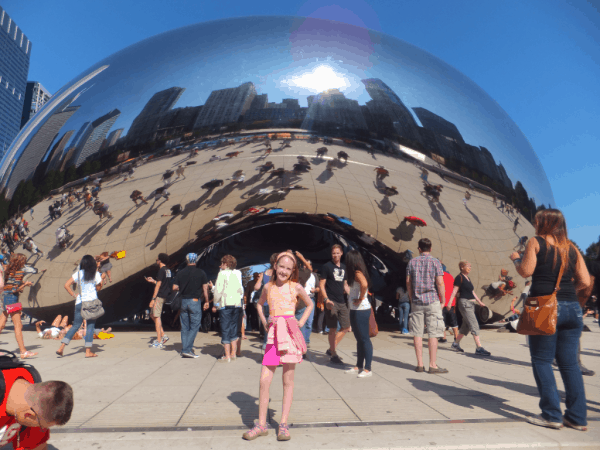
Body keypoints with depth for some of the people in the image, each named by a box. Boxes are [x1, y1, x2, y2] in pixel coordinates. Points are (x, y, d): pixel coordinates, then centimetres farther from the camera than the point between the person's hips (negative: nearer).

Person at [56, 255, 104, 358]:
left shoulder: (78, 273, 5)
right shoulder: (96, 274, -2)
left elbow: (67, 285, 0)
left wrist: (74, 295, 6)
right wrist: (101, 279, 18)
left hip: (79, 302, 3)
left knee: (75, 325, 12)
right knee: (90, 325, 3)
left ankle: (61, 347, 5)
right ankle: (88, 351, 4)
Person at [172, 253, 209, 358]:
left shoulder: (180, 273, 2)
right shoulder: (201, 273, -4)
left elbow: (174, 287, 0)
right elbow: (205, 288, -3)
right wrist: (206, 302, 5)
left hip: (183, 301, 3)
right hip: (194, 301, -3)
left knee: (184, 327, 11)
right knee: (194, 326, 2)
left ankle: (184, 350, 14)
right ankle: (187, 350, -5)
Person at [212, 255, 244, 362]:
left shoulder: (222, 274, -4)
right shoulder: (238, 274, 11)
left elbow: (218, 290, -9)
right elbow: (241, 290, 12)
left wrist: (215, 305, -2)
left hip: (225, 305, -5)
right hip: (237, 304, 5)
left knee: (225, 330, 0)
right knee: (234, 329, 13)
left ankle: (227, 356, 1)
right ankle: (234, 353, 17)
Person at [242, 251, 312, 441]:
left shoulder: (295, 287, 2)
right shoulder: (268, 287, 8)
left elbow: (309, 304, 16)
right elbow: (260, 304, 27)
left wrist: (300, 323, 5)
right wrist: (264, 322, 13)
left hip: (290, 334, -2)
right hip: (274, 335, 2)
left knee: (288, 381, 6)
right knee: (264, 381, 0)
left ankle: (283, 424, 17)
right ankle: (261, 424, 15)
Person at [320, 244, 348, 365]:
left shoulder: (344, 267, 14)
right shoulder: (327, 266, -2)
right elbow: (322, 285, -5)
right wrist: (326, 299, -15)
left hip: (343, 301, 6)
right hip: (331, 302, -6)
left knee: (346, 327, 7)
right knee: (333, 329, -2)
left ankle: (331, 349, 22)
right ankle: (333, 355, 10)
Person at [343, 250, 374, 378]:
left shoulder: (357, 273, -15)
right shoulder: (355, 274, 13)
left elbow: (364, 284, -35)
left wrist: (360, 299, -25)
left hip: (361, 310, -10)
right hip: (355, 310, 10)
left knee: (364, 338, -3)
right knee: (359, 338, 16)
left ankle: (367, 369, 4)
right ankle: (359, 366, 25)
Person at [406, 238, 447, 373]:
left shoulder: (412, 262, 5)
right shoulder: (435, 262, -3)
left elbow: (408, 283, 6)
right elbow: (440, 283, -9)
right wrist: (442, 300, 2)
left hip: (416, 301, 3)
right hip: (432, 301, -3)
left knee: (417, 333, 7)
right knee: (433, 334, 2)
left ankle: (420, 364, 11)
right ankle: (432, 365, 5)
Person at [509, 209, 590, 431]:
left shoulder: (536, 242, -1)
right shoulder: (571, 248, 12)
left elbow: (526, 271, -9)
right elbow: (585, 282, 7)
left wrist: (516, 258, 9)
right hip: (572, 308, 5)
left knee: (542, 360, 5)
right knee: (569, 363, 11)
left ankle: (552, 415, 5)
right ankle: (578, 417, 16)